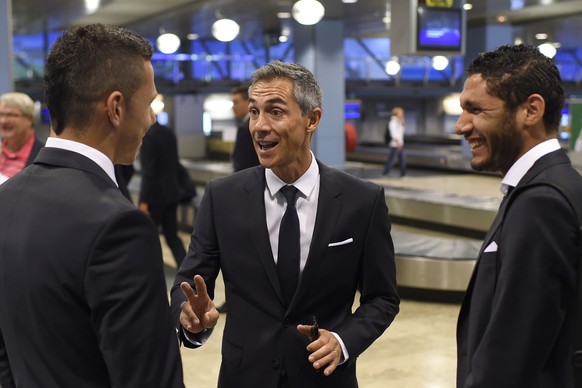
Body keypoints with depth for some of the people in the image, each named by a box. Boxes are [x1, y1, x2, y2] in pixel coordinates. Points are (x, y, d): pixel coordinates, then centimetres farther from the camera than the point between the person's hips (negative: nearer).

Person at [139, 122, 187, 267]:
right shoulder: (169, 132, 8)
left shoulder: (147, 135, -16)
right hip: (171, 192, 7)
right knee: (172, 236, 8)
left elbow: (148, 171, -19)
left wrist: (144, 201, -16)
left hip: (154, 195, -7)